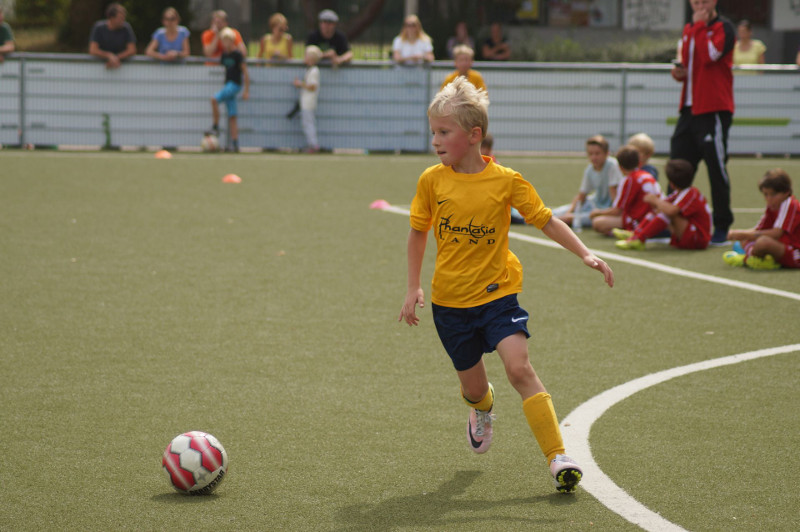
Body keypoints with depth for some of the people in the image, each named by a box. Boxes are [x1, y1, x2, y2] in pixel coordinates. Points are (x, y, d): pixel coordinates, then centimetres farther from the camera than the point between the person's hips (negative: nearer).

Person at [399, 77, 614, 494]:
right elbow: (418, 232, 10)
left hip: (497, 292, -2)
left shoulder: (506, 181, -9)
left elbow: (547, 221, 0)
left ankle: (557, 457, -20)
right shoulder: (432, 181, -4)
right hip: (450, 300, 2)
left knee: (519, 367, -21)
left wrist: (585, 255, -10)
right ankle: (482, 408, 52)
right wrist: (413, 287, 7)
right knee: (473, 385, 12)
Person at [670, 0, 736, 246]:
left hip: (714, 110, -8)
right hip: (690, 108, 8)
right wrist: (680, 72, 6)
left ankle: (722, 227, 3)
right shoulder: (688, 30, 16)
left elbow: (709, 55, -24)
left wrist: (700, 25, -15)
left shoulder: (723, 28, -7)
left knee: (716, 168, -5)